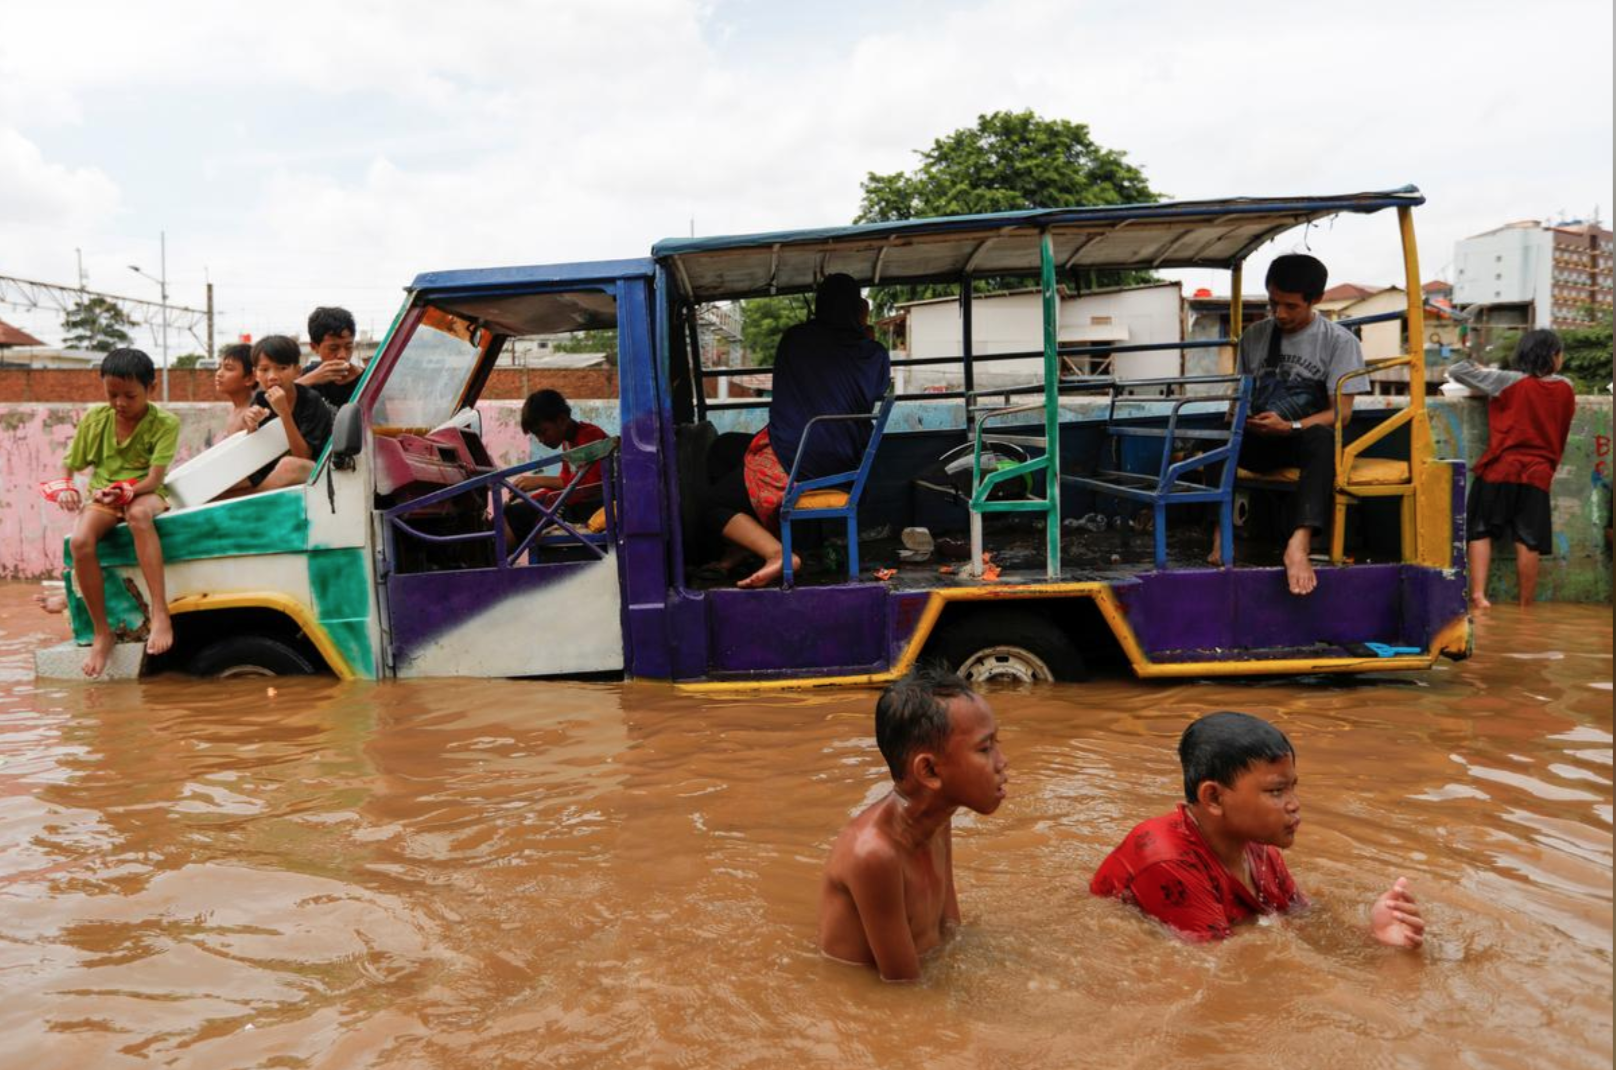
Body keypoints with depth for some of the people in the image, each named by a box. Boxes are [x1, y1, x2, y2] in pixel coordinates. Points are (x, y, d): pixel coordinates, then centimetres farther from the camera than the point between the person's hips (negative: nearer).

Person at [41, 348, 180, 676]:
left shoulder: (165, 423, -9)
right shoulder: (94, 419, 2)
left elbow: (154, 479, -18)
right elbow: (69, 468, 7)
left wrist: (125, 490, -37)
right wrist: (65, 488, -15)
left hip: (144, 495, -3)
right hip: (101, 497, 3)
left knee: (138, 514, -41)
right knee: (80, 542, -30)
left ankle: (160, 612, -42)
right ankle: (102, 632, -16)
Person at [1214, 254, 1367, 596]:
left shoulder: (1339, 341, -1)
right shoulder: (1254, 336, 11)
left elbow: (1341, 413, -6)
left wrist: (1289, 427, -21)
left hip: (1305, 438, -3)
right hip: (1259, 438, 3)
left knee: (1322, 438, -40)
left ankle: (1299, 543, -54)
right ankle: (1221, 534, -38)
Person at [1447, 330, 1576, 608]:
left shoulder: (1508, 381, -4)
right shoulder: (1566, 389, 6)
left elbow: (1456, 372, -2)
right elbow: (1561, 433, 19)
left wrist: (1480, 369, 16)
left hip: (1499, 470, -2)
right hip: (1538, 475, 2)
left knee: (1481, 532, 5)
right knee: (1528, 543, 2)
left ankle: (1478, 594, -10)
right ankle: (1526, 609, 7)